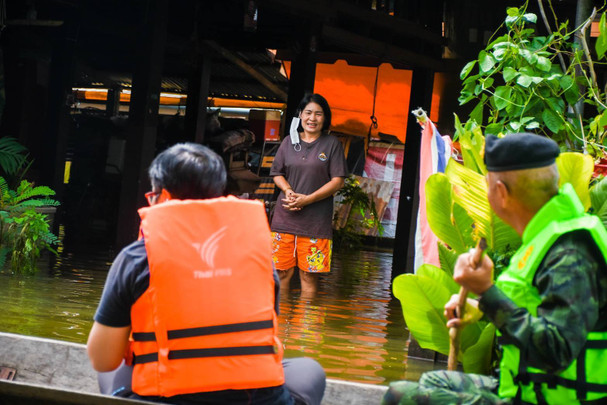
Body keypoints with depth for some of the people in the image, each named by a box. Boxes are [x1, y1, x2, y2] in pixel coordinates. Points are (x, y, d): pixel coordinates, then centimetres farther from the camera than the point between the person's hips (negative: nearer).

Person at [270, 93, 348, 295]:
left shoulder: (332, 144, 3)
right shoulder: (289, 141, 13)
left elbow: (338, 181, -2)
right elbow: (277, 173, 15)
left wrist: (307, 199, -11)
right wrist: (289, 191, -7)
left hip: (315, 222, -2)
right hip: (285, 217, 3)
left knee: (309, 275, -2)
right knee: (282, 273, 1)